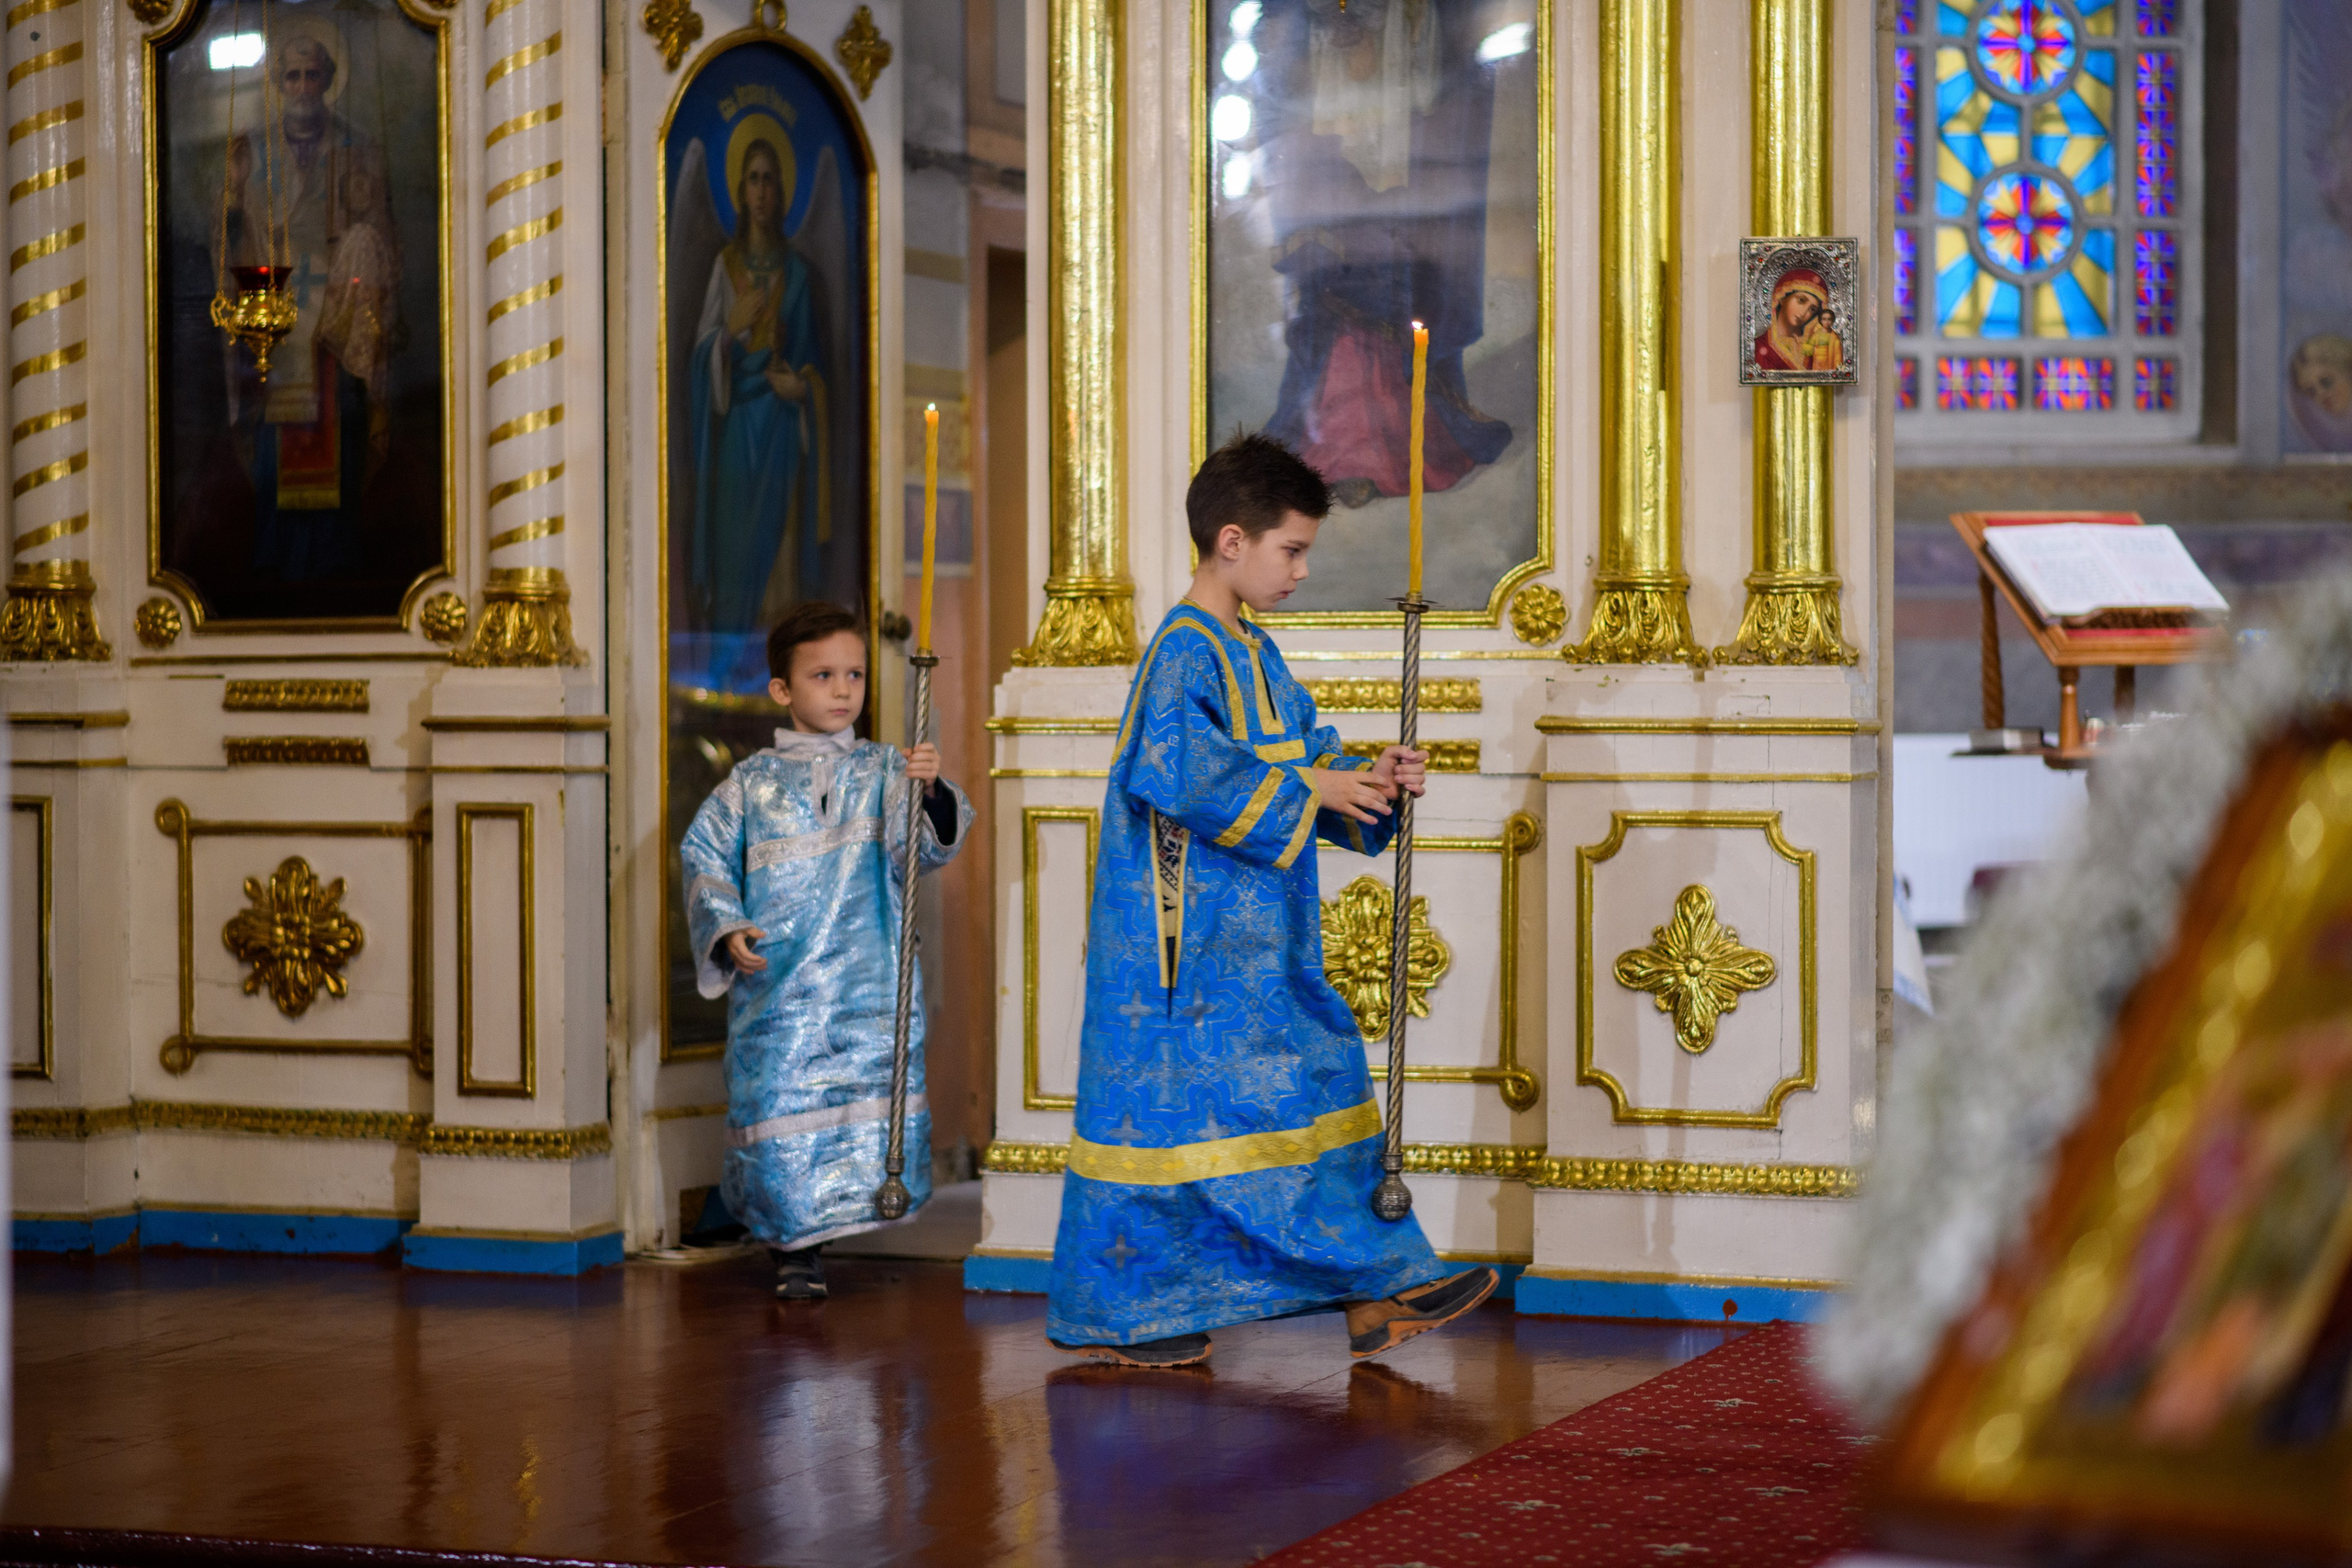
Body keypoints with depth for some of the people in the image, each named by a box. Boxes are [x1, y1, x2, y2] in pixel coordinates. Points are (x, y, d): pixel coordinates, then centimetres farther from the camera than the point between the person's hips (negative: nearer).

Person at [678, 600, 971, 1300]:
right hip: (777, 992, 0)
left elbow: (926, 845, -8)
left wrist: (929, 791, -28)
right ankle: (795, 1249, 15)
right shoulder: (751, 785, 6)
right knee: (781, 1118, -2)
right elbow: (706, 862, 9)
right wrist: (725, 930, -7)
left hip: (869, 987, 0)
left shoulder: (882, 772, 6)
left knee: (875, 1104, -6)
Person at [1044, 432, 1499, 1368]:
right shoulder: (1187, 650, -15)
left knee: (1320, 1086, 9)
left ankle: (1377, 1296, 14)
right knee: (1164, 1106, -3)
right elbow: (1174, 772, -26)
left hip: (1257, 943, 10)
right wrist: (1305, 789, -20)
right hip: (1187, 940, -10)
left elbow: (1302, 761, 21)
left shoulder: (1252, 654, 15)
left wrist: (1366, 779, 1)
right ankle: (1107, 1315, 7)